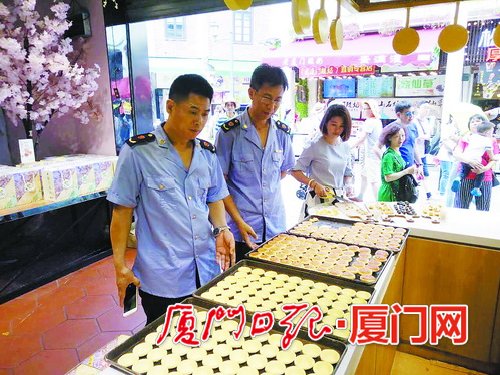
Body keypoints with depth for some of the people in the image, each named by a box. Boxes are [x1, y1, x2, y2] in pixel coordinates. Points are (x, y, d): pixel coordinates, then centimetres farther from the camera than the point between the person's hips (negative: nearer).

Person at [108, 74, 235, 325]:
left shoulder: (207, 153, 4)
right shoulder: (138, 151, -11)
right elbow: (123, 210, -6)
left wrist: (221, 229, -5)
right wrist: (120, 266, -7)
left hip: (207, 270, 5)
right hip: (161, 278, -4)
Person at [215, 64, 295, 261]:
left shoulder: (282, 132, 4)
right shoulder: (230, 132, -10)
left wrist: (268, 192, 6)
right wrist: (239, 222, -15)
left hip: (276, 227, 5)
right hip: (242, 229, -4)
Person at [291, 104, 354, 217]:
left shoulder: (345, 147, 7)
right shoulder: (315, 146, -10)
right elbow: (295, 171, -9)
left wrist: (349, 185, -1)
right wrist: (314, 184, -21)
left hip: (340, 198, 5)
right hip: (318, 198, -5)